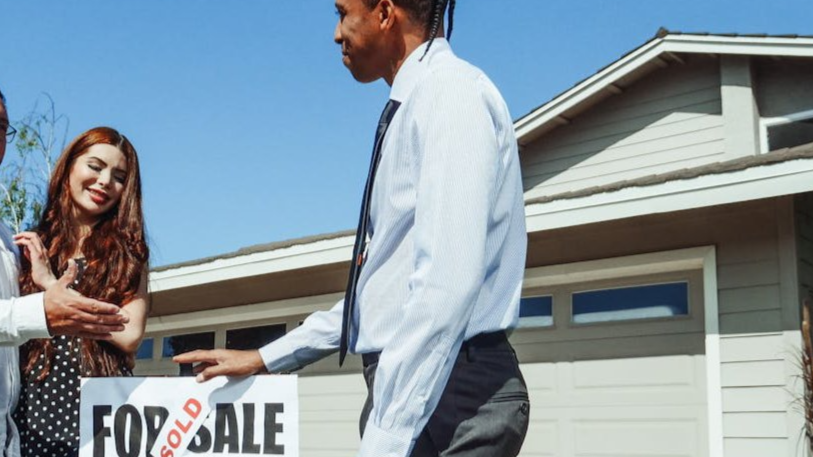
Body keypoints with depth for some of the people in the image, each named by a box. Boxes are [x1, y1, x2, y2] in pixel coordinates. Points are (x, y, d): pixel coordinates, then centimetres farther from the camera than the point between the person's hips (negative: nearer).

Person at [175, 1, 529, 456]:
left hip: (452, 390, -9)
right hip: (414, 388, 9)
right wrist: (266, 358, 24)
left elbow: (447, 283, -22)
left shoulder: (450, 93, -11)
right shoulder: (413, 108, 18)